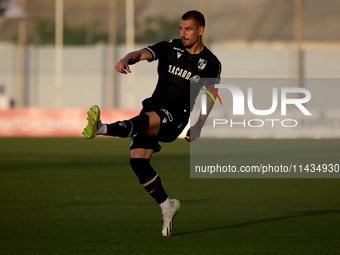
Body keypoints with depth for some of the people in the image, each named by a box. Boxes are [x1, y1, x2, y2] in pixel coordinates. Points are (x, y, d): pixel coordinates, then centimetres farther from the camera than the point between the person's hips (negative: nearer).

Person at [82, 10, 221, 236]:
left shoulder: (211, 63, 6)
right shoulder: (170, 48, 7)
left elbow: (210, 96, 19)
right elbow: (143, 53, -11)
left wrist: (199, 126, 9)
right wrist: (127, 59, -34)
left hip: (175, 115, -4)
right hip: (153, 108, 4)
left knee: (143, 120, -36)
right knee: (137, 160, -11)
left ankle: (101, 129, -62)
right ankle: (167, 207, 7)